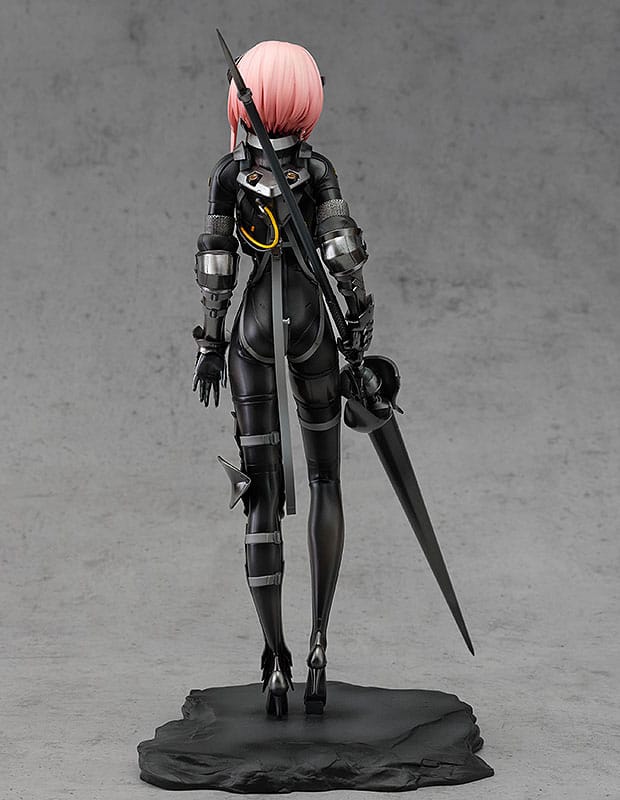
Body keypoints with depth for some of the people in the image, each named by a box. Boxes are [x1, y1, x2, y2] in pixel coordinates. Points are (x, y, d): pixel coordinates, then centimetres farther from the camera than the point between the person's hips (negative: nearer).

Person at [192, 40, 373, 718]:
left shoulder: (227, 173, -2)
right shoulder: (319, 170, -4)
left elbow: (216, 266, -2)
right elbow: (343, 251, -12)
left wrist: (209, 345, 5)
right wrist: (358, 331, -5)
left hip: (251, 330, 0)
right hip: (311, 327, 0)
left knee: (262, 491, 2)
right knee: (324, 479, 15)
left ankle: (275, 660, -4)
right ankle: (319, 641, 6)